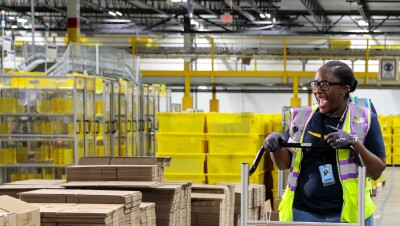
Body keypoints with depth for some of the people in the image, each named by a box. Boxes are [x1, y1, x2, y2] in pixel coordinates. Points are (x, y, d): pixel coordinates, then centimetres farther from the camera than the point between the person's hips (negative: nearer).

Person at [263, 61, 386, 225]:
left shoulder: (364, 119, -1)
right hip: (304, 212, 2)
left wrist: (355, 143, -19)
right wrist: (275, 147, -9)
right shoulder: (302, 117, 5)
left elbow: (377, 172, -4)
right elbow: (285, 163, 12)